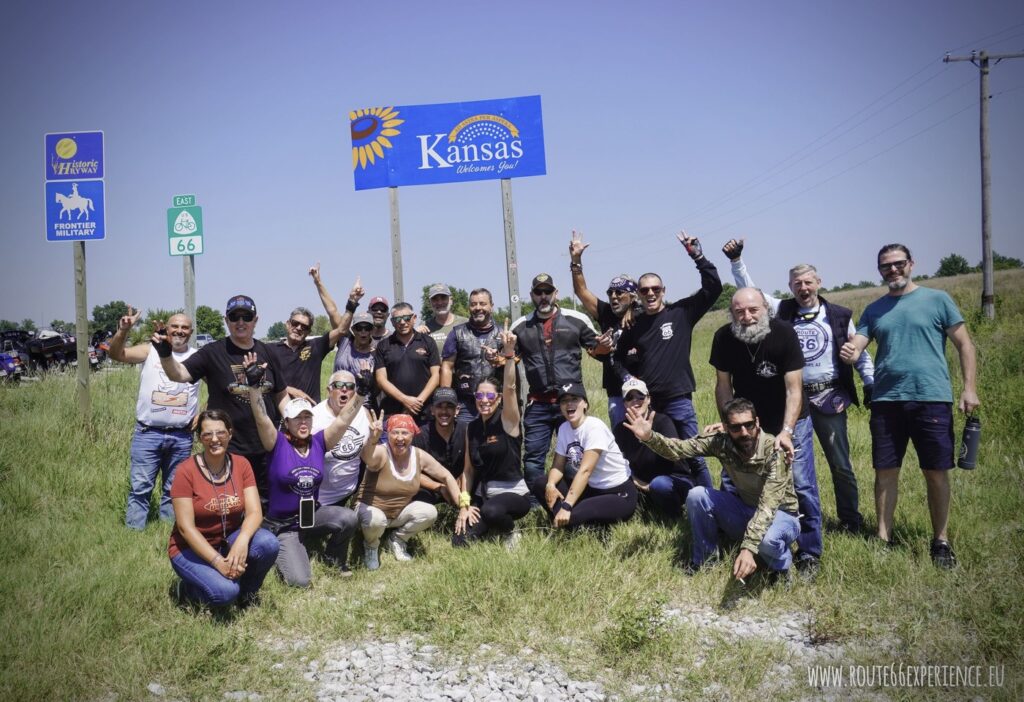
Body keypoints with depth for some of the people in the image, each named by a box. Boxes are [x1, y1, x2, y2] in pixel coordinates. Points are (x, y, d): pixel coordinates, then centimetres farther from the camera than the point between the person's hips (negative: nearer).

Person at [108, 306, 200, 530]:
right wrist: (123, 331, -25)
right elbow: (117, 354, -8)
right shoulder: (150, 350, 3)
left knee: (174, 490, 12)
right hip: (147, 434, -2)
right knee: (140, 488, -2)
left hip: (182, 437, 2)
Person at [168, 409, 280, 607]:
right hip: (192, 548, -4)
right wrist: (218, 561, -27)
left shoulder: (241, 464, -4)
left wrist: (242, 541, -33)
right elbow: (185, 527, -18)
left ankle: (248, 592, 1)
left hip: (230, 540, 4)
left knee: (268, 543, -27)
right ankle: (188, 588, 4)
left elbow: (254, 512, -11)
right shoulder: (186, 471, -16)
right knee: (225, 592, -30)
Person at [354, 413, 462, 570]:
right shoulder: (381, 453, -25)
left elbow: (446, 476, 2)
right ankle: (371, 546, 0)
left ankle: (397, 540, 7)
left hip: (400, 511, 4)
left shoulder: (419, 456, -10)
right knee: (376, 520, -37)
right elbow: (367, 457, -51)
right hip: (371, 508, -4)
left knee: (430, 512, -20)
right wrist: (372, 439, -74)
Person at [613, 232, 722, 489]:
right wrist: (626, 378, 2)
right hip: (645, 402, 3)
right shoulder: (633, 325, 8)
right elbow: (619, 358, 20)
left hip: (679, 400, -3)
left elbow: (713, 288, -8)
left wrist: (698, 256, -13)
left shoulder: (681, 313, -1)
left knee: (694, 458, 2)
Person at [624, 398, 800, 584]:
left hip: (781, 514, -4)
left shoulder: (775, 451, -30)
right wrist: (649, 437, -42)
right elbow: (678, 448, -21)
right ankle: (705, 558, 3)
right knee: (697, 496, -20)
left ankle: (781, 567, -2)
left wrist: (748, 549, -49)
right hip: (744, 508, 4)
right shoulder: (721, 442, -16)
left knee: (766, 539, -40)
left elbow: (768, 506, -38)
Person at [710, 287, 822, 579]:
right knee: (730, 483, 2)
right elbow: (723, 386, -6)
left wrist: (786, 431, -35)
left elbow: (794, 389, -25)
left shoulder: (784, 334, -25)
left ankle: (810, 555, 6)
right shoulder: (723, 338, -16)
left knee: (802, 486, -7)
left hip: (789, 421, -3)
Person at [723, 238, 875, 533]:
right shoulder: (782, 311, 4)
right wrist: (736, 260, -10)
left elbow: (860, 352, 8)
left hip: (829, 397, -1)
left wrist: (871, 384, 2)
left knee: (840, 464, 4)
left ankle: (850, 520, 17)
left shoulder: (839, 315, 2)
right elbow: (749, 289, 1)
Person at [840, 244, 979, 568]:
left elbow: (964, 345, 2)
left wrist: (970, 389, -7)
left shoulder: (937, 300, 3)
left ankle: (940, 541, 16)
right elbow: (855, 347, 6)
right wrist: (849, 354, -19)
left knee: (936, 472, 2)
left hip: (932, 399, -3)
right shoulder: (874, 310, 13)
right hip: (886, 400, 3)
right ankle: (884, 537, 17)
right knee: (885, 472, 6)